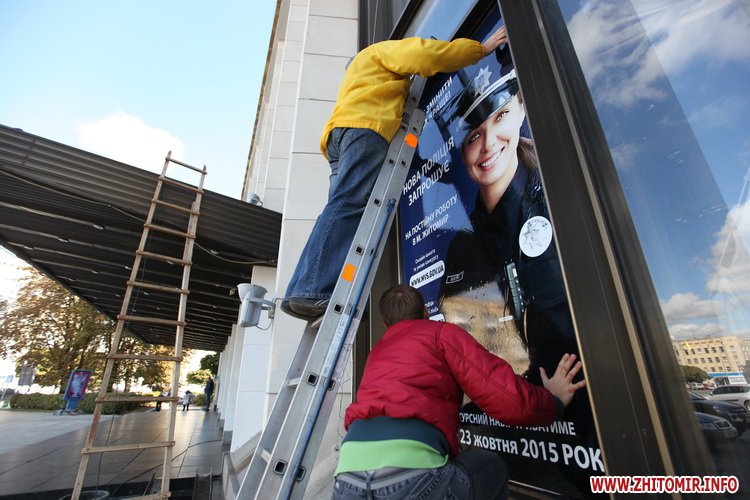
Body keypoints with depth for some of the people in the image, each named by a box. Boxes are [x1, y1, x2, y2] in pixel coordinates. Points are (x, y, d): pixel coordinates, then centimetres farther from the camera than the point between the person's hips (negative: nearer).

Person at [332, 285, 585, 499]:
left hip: (347, 478, 6)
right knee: (492, 468, 24)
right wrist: (554, 400, 22)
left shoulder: (376, 352, 26)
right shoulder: (443, 332, 9)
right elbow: (510, 399, 1)